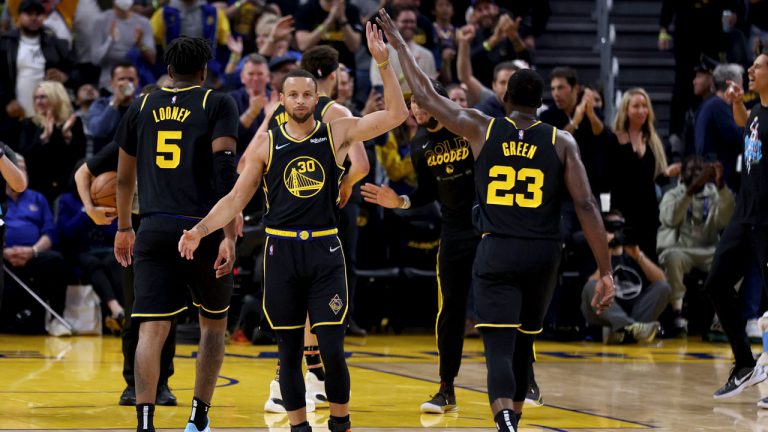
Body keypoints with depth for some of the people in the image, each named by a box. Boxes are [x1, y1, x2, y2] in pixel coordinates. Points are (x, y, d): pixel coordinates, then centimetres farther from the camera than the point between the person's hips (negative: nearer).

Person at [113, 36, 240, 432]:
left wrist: (123, 228, 33)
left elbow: (124, 177, 19)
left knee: (152, 328, -5)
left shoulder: (141, 107, 13)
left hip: (154, 230, 2)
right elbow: (226, 170, -11)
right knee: (213, 323, 19)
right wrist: (229, 236, -13)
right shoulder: (218, 105, 2)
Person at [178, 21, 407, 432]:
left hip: (325, 250, -1)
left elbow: (396, 115, -5)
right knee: (289, 352, 5)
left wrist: (383, 62, -14)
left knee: (333, 349, -6)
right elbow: (237, 197, 6)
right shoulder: (266, 142, 3)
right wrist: (201, 229, -8)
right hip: (281, 251, 1)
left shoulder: (337, 132, 2)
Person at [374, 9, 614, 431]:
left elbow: (426, 96, 10)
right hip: (542, 254, 2)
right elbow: (586, 206, -5)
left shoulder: (481, 128, 1)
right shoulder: (561, 142, 2)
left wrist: (398, 44, 23)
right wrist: (605, 272, -2)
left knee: (500, 350, -8)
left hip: (496, 253, -2)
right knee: (522, 346, 21)